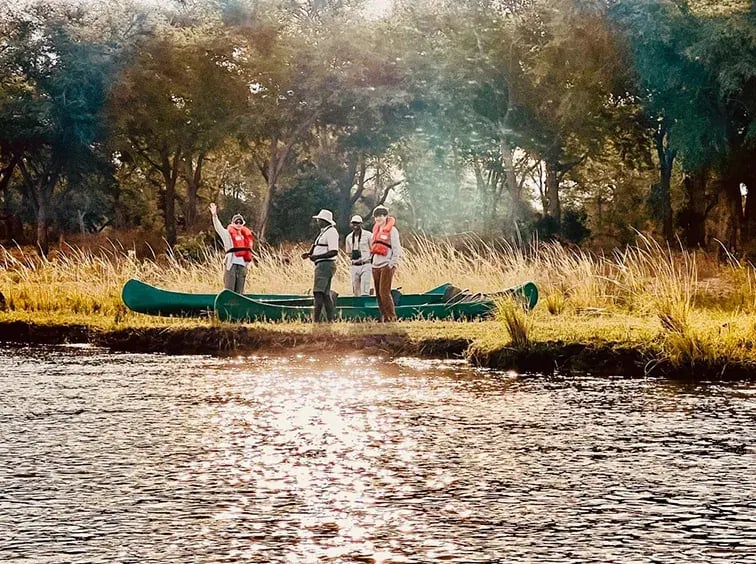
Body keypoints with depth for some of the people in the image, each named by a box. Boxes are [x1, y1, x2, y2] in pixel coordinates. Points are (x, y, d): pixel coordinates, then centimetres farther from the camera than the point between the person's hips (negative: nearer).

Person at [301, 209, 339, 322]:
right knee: (325, 294, 12)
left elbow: (333, 252, -21)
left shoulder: (331, 232, -13)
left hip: (326, 265, -11)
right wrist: (309, 254, 6)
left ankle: (316, 319, -20)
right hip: (322, 265, 11)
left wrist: (317, 256, -22)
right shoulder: (323, 232, 19)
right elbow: (316, 246, 25)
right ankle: (331, 319, 16)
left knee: (318, 292, -16)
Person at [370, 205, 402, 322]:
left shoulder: (392, 230, -5)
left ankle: (391, 317, -10)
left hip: (387, 265, -8)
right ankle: (384, 316, 9)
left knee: (384, 292, -14)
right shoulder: (376, 230, 18)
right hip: (376, 265, 8)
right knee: (378, 293, 5)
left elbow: (396, 248, -8)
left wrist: (393, 263, -13)